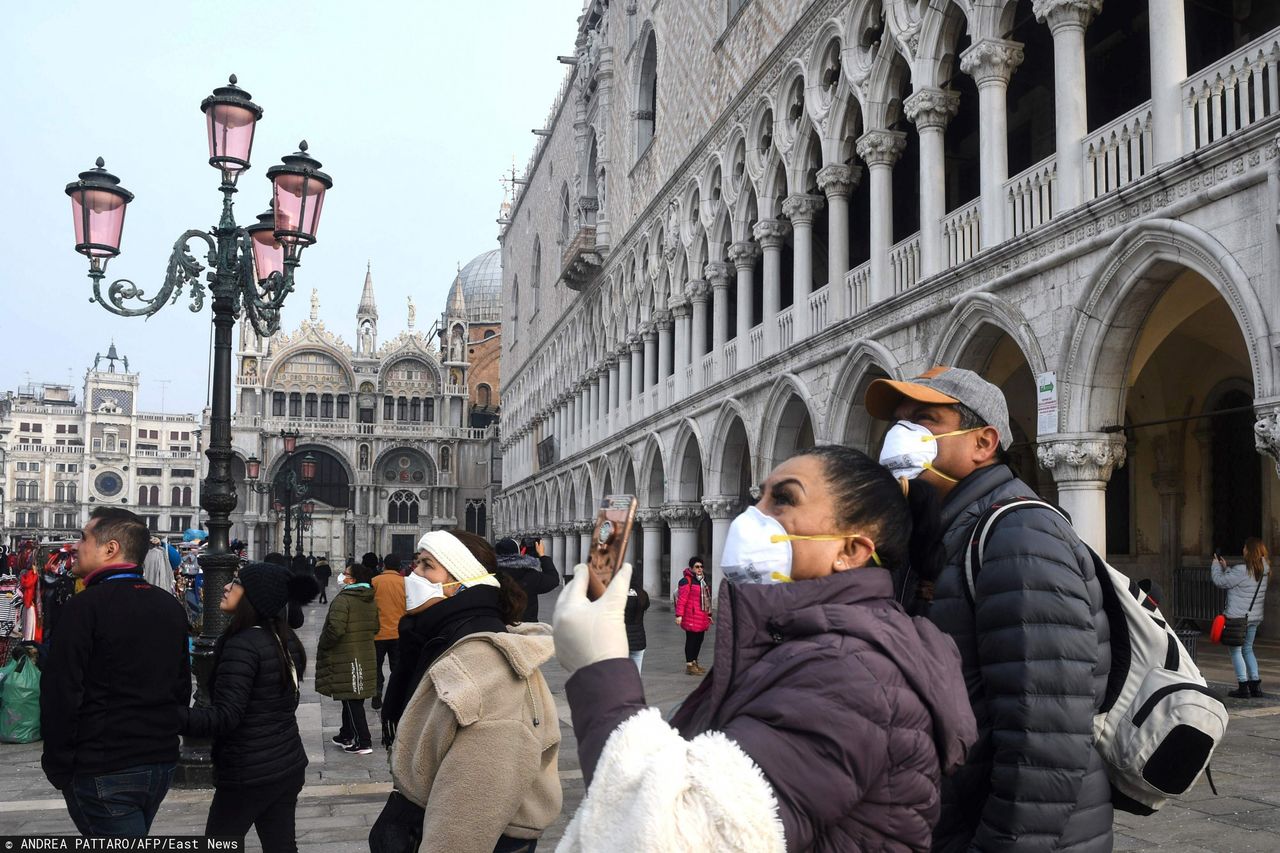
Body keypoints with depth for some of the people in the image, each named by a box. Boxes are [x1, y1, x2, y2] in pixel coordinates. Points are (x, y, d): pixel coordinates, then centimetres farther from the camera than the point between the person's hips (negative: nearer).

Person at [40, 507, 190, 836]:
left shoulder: (87, 605, -14)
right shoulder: (171, 606, 7)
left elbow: (60, 694, -16)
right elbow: (182, 687, 13)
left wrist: (58, 767, -6)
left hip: (103, 771, -7)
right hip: (162, 764, 7)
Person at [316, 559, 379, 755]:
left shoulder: (343, 599, -18)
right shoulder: (371, 601, 8)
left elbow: (335, 629, -25)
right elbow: (375, 627, 17)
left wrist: (322, 646, -10)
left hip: (346, 659, -8)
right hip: (365, 656, 8)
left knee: (351, 700, -3)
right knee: (351, 698, 19)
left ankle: (363, 743, -1)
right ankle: (346, 735, 31)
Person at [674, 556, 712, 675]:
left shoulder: (703, 580, 19)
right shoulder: (686, 581, -10)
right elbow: (681, 599, -16)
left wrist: (709, 614, 26)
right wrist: (679, 615, -22)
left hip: (702, 617, 9)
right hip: (691, 617, -9)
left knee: (699, 639, 14)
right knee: (691, 639, -4)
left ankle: (694, 662, 28)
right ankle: (689, 665, 2)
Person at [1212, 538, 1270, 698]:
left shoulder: (1242, 571, -22)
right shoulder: (1263, 572, 5)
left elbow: (1220, 582, -13)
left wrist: (1216, 566, 3)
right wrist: (1225, 567, 19)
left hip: (1237, 617, -8)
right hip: (1255, 617, 8)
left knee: (1236, 651, 2)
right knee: (1248, 650, 19)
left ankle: (1243, 687, 1)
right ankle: (1255, 685, 17)